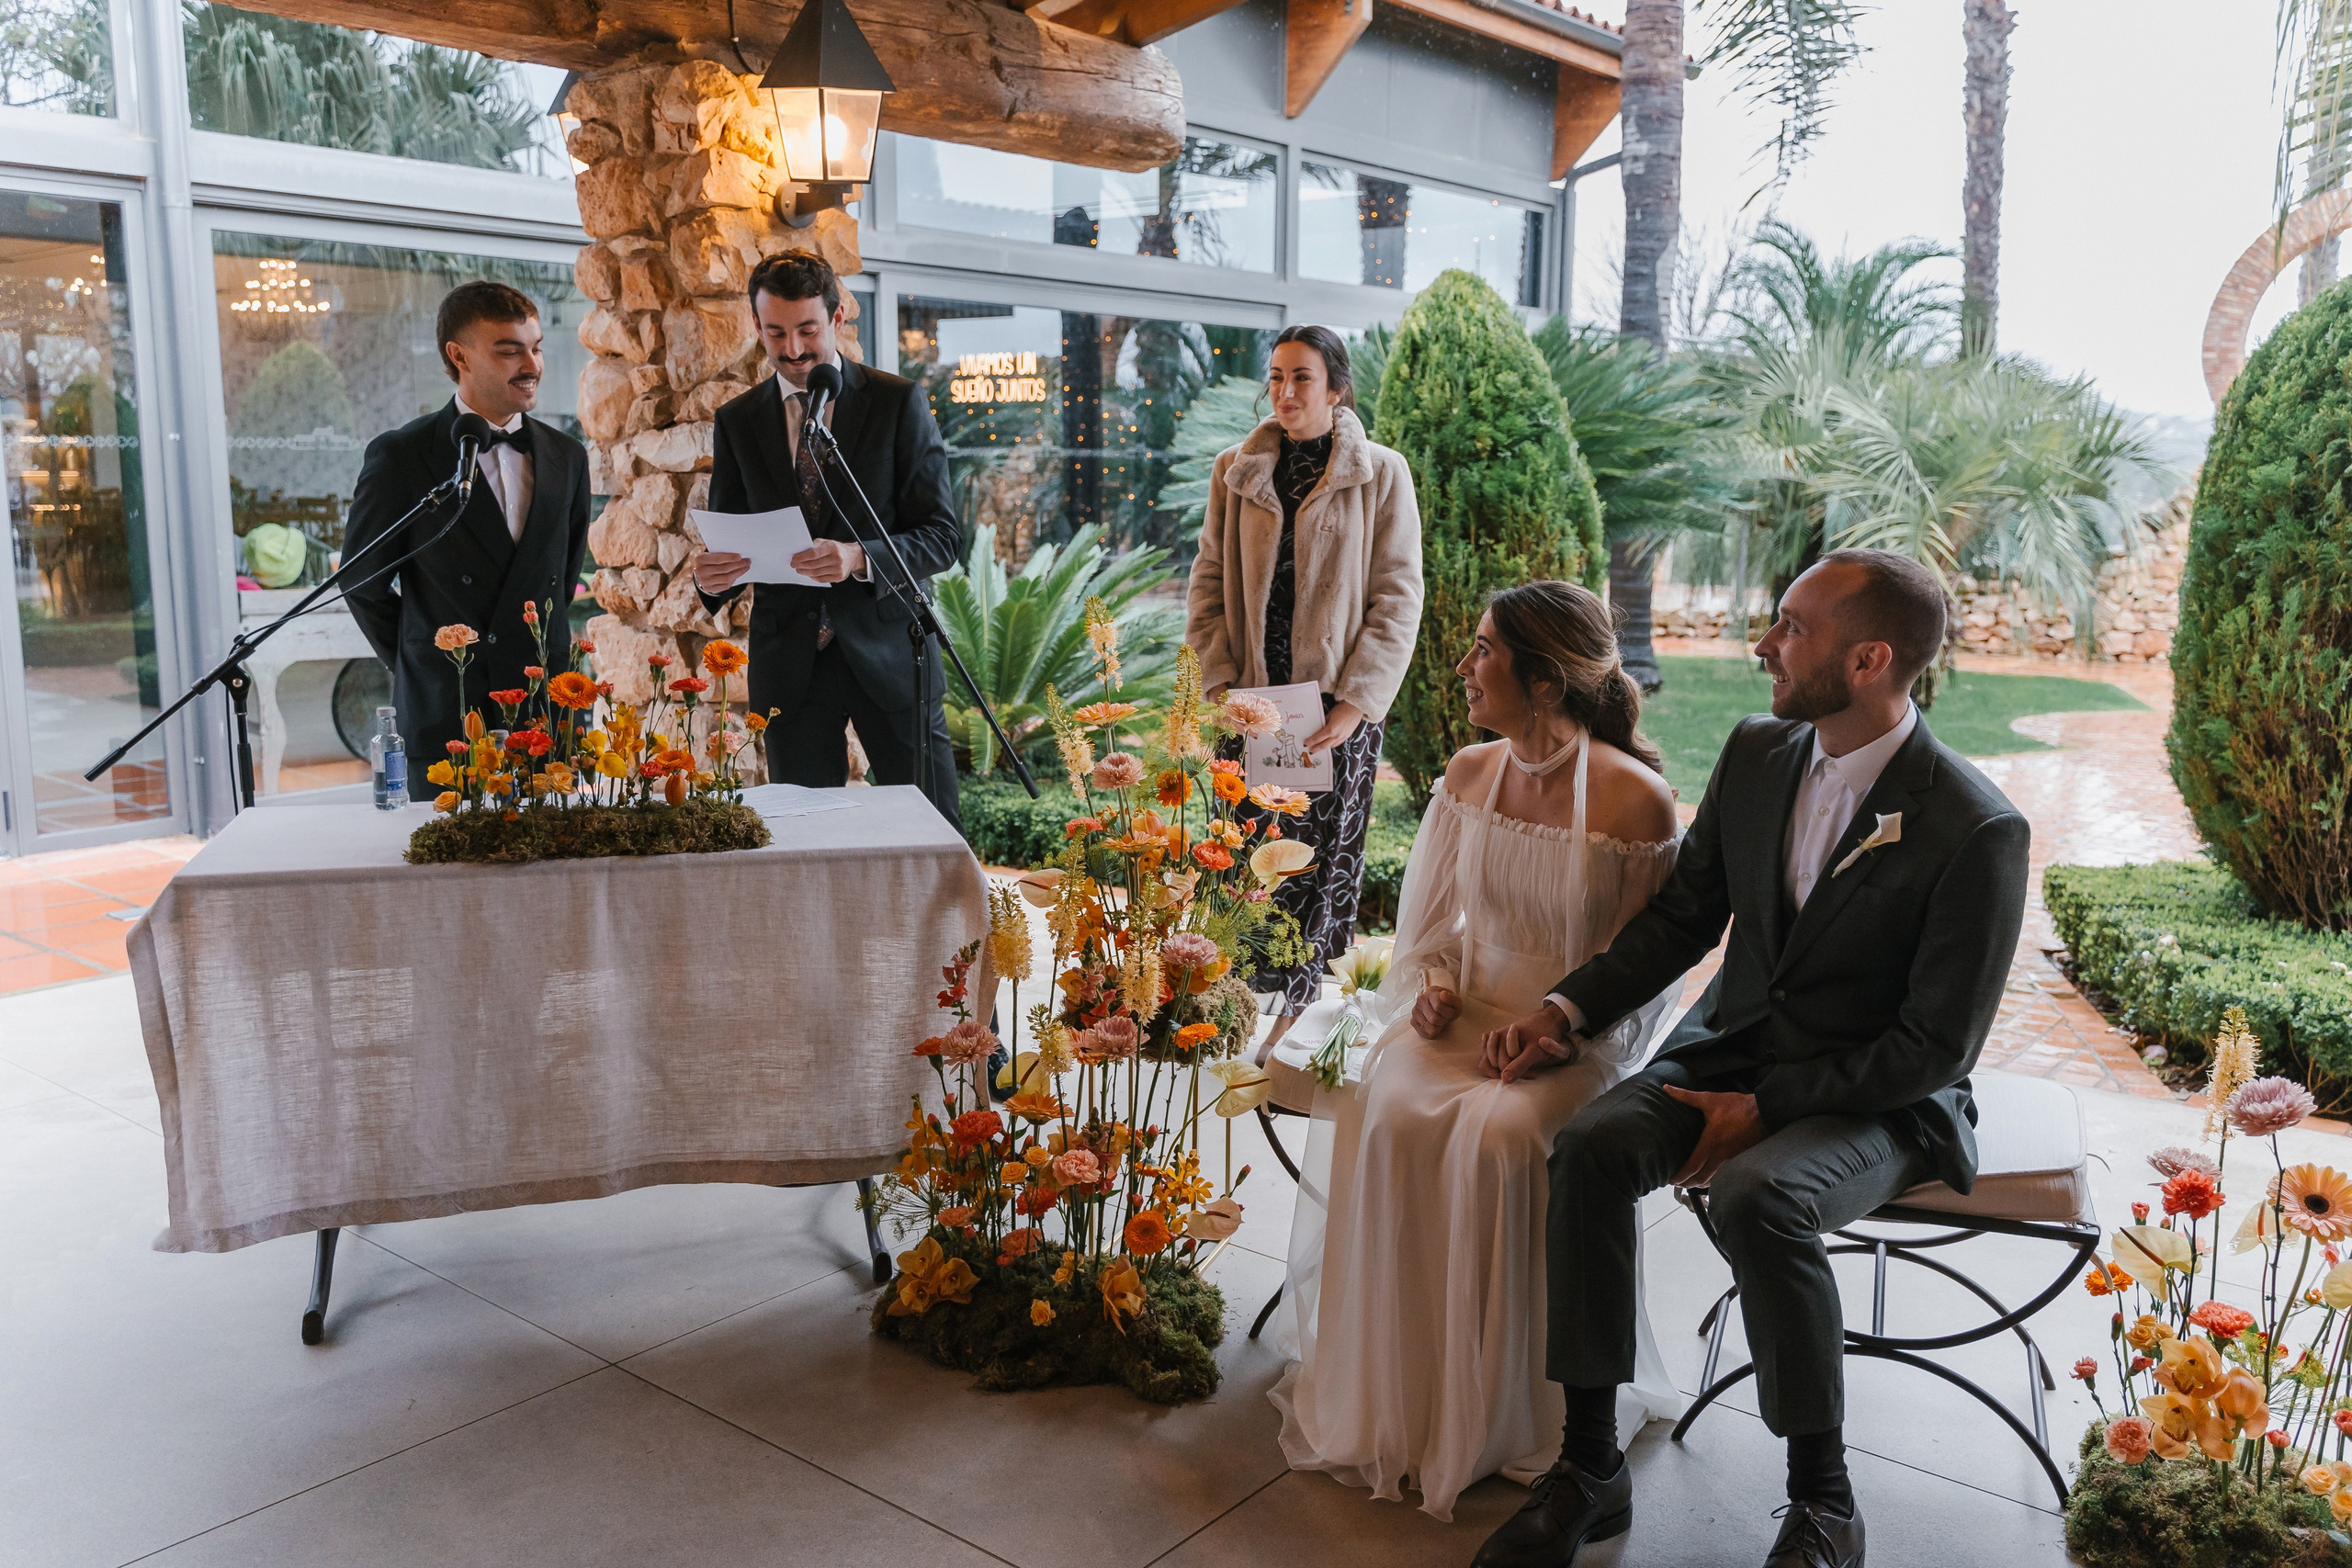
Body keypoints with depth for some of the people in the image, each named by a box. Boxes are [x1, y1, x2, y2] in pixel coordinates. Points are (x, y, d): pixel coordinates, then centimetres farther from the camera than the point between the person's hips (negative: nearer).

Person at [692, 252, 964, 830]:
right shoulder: (738, 421, 8)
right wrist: (712, 576, -13)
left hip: (887, 651, -2)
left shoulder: (898, 402, -1)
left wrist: (859, 560, -23)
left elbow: (943, 535, -5)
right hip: (788, 660, 2)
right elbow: (731, 541, 11)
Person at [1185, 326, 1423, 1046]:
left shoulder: (1381, 474, 0)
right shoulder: (1235, 471, 9)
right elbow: (1209, 582, 10)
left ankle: (1294, 1011, 12)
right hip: (1251, 701, 2)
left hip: (1337, 705, -2)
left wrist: (1356, 701, -11)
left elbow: (1398, 599, -3)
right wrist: (1220, 681, -2)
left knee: (1321, 859, 0)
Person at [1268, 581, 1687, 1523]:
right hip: (1465, 1013, 4)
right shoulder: (1468, 775, 5)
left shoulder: (1635, 800, -11)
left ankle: (1492, 1414, -10)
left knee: (1498, 1134, -33)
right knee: (1385, 1116, -25)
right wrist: (1431, 989, -5)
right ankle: (1387, 1399, -10)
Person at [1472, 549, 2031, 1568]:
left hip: (1879, 1098, -5)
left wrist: (1764, 1107, -18)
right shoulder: (1755, 753, 0)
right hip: (1736, 1043, 5)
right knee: (1593, 1144, -22)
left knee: (1755, 1197, -35)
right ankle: (1590, 1466, -11)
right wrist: (1572, 1009, -5)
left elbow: (1936, 1049, -15)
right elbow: (1682, 914, 9)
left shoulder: (1977, 832, -18)